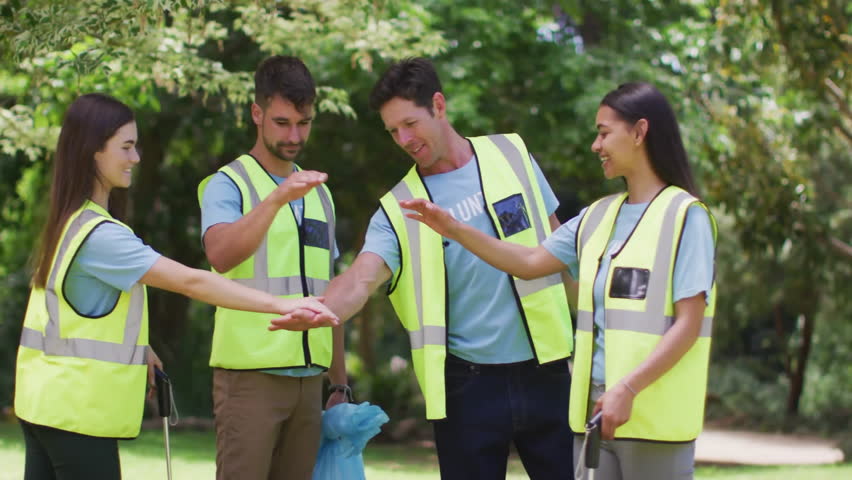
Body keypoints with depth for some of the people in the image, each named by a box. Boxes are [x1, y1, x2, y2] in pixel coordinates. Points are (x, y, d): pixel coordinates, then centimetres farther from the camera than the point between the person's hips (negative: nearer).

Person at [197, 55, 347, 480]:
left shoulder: (318, 194, 17)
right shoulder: (228, 184, -2)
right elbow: (220, 255, -24)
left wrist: (339, 383, 19)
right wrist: (277, 198, -36)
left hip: (308, 377, 6)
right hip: (249, 375, -6)